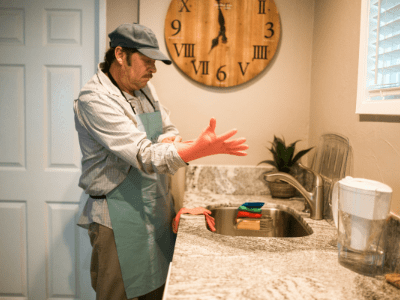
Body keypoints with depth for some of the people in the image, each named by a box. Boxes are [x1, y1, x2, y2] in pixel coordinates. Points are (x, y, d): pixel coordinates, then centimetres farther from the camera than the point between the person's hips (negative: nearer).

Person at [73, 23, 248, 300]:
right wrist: (201, 149, -38)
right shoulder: (94, 99, -19)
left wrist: (166, 141, -11)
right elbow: (145, 157, -27)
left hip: (158, 210, 7)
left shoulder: (145, 89, 6)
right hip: (119, 218, -7)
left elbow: (171, 131, 13)